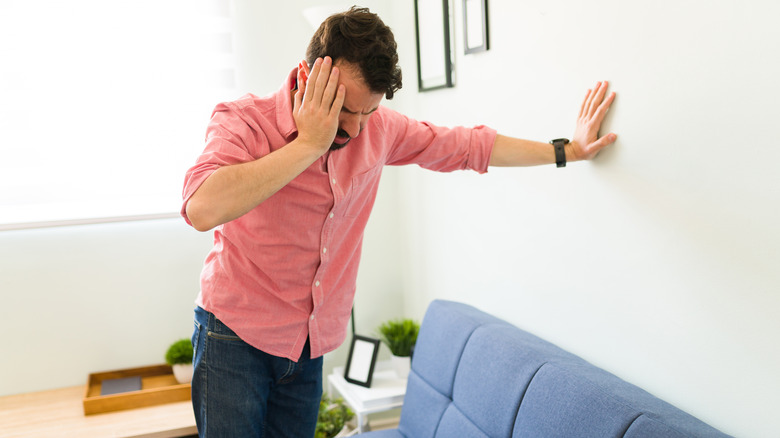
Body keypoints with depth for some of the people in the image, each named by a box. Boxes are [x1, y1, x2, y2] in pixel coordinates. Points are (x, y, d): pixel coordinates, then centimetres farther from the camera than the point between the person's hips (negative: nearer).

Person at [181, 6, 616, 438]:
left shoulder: (378, 127, -3)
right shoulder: (243, 120, -18)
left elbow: (465, 145, 10)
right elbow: (203, 209, -37)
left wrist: (568, 150, 16)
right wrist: (308, 144, -31)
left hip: (309, 347, 4)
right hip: (237, 335, -4)